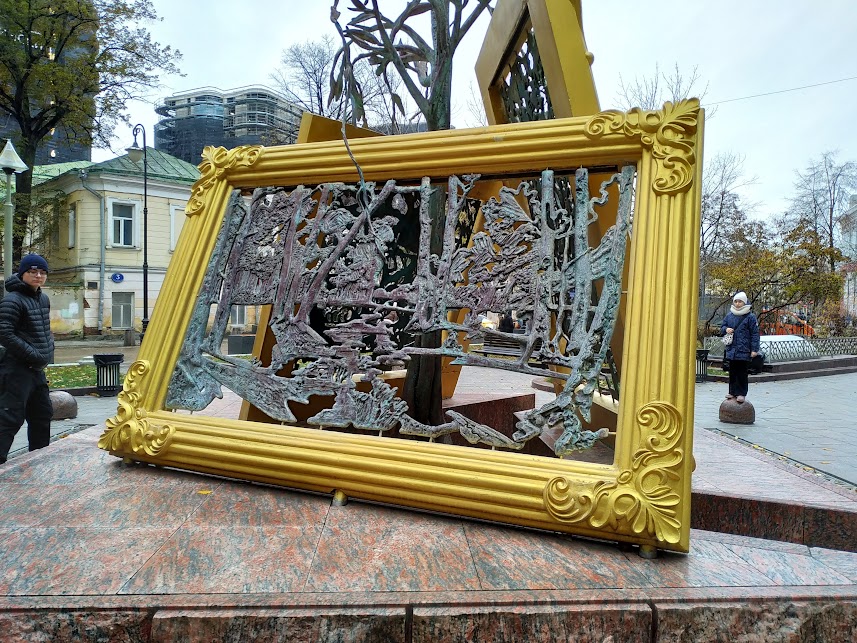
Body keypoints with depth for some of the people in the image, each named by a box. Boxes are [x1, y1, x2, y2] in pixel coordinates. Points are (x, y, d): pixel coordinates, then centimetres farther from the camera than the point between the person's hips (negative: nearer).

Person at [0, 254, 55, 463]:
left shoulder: (43, 299, 13)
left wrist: (48, 350, 8)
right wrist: (34, 355, -19)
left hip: (37, 369, 9)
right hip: (17, 369, -9)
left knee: (42, 414, 17)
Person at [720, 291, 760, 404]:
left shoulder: (750, 317, -4)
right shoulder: (729, 316, 9)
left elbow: (755, 334, -5)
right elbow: (722, 327, 20)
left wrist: (754, 349, -10)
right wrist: (726, 329, -5)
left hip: (744, 351, -5)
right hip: (731, 350, 5)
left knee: (742, 373, 0)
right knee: (732, 372, 11)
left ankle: (741, 393, 8)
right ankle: (732, 391, 20)